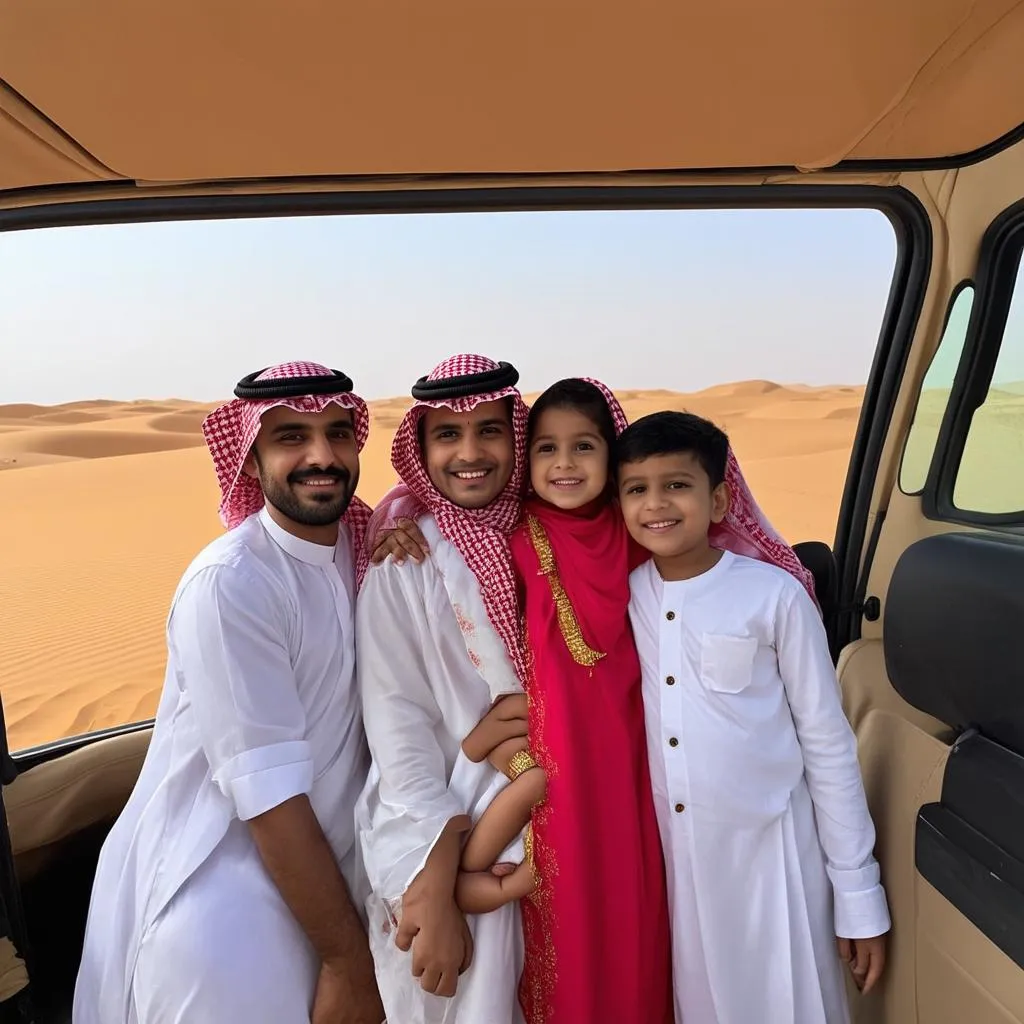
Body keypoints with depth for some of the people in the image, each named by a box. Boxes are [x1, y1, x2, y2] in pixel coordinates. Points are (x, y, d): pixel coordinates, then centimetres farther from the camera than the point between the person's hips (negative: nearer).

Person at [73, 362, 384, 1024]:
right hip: (223, 901, -6)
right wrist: (348, 960, -16)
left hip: (326, 870, 7)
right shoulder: (231, 584, -23)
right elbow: (269, 793, -23)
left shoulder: (358, 544, -4)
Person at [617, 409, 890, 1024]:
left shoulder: (775, 595, -12)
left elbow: (828, 746, -6)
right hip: (664, 856, 3)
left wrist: (859, 894, -2)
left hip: (768, 852, -2)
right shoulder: (619, 597, -3)